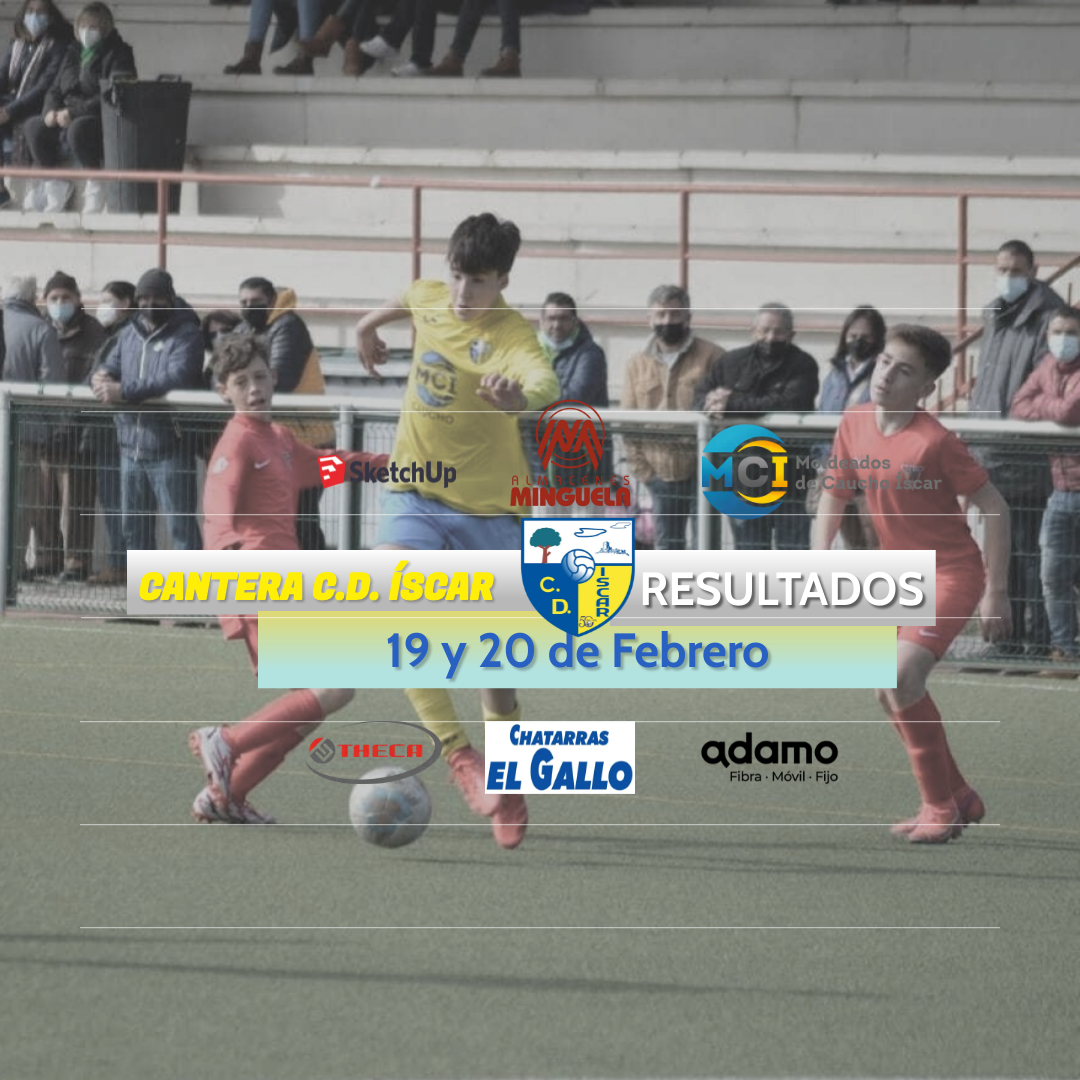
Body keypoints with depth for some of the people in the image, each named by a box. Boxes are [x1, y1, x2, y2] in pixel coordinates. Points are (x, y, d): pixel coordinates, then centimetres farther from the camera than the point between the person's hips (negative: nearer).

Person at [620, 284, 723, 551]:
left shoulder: (711, 357, 0)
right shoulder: (638, 364, 12)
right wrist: (641, 467, 3)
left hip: (701, 470, -4)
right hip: (661, 473, 4)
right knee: (668, 544, 10)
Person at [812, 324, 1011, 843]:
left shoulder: (934, 441, -21)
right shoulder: (855, 423, -2)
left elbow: (993, 507, -16)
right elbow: (833, 495, 12)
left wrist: (995, 593, -15)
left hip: (952, 572, -8)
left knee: (903, 677, -22)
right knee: (889, 690, 9)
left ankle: (941, 806, -7)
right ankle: (959, 798, 27)